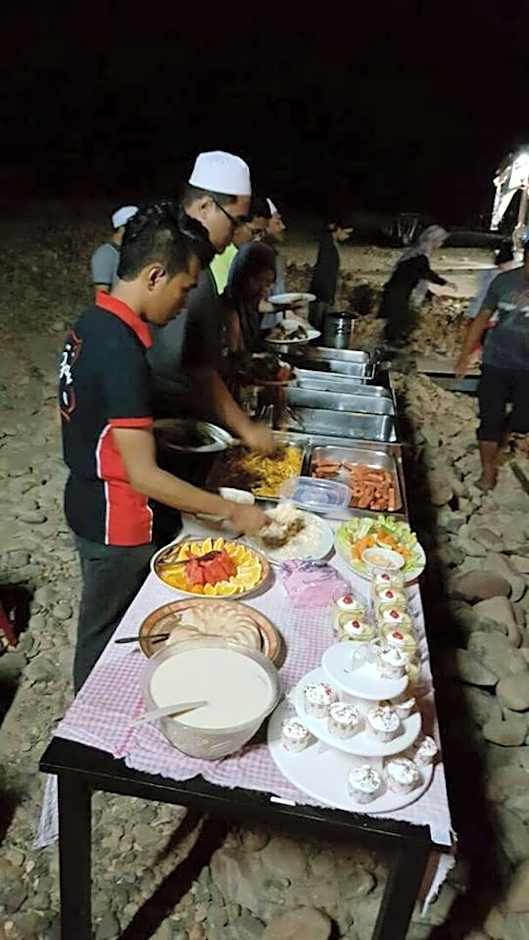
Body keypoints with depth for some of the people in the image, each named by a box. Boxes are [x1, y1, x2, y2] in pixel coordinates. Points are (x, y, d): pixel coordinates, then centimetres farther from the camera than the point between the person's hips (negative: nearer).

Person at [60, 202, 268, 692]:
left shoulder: (92, 322, 1)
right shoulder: (122, 353, -29)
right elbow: (144, 477, -29)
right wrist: (233, 511, -23)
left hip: (90, 503, 9)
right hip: (116, 522, -9)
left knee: (108, 621, 27)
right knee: (105, 633, 14)